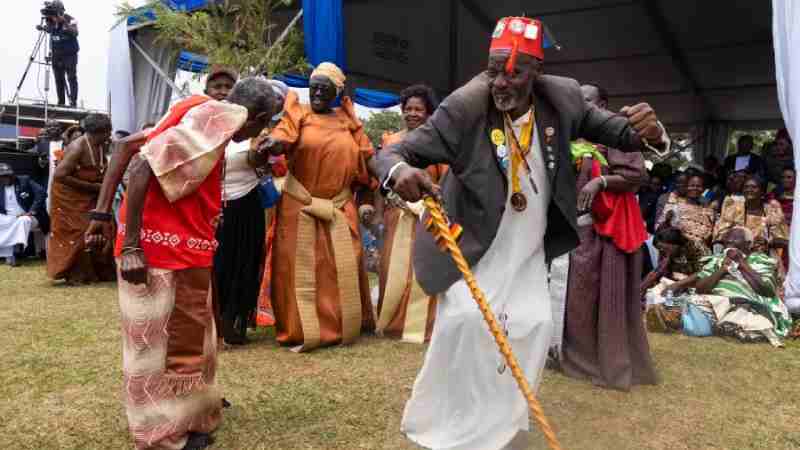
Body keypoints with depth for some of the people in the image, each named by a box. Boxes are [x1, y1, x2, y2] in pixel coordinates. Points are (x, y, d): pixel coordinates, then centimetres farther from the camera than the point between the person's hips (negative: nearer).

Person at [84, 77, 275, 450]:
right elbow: (144, 167, -24)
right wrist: (130, 245, -23)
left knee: (188, 337, 24)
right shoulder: (217, 118, -16)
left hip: (181, 248, 9)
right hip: (170, 250, -9)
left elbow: (125, 146, 11)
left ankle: (193, 404, 43)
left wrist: (103, 213, 10)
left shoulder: (202, 113, 12)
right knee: (174, 345, 5)